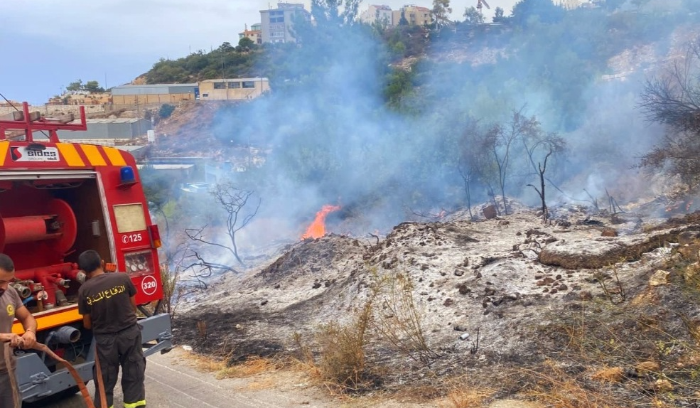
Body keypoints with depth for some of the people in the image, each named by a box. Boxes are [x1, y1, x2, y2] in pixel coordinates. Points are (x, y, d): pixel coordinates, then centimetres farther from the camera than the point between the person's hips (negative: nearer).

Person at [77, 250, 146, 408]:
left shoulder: (84, 290, -11)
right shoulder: (122, 278, -10)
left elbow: (87, 324, -2)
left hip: (105, 339, 0)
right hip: (130, 332, 1)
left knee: (105, 379, 15)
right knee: (133, 374, 13)